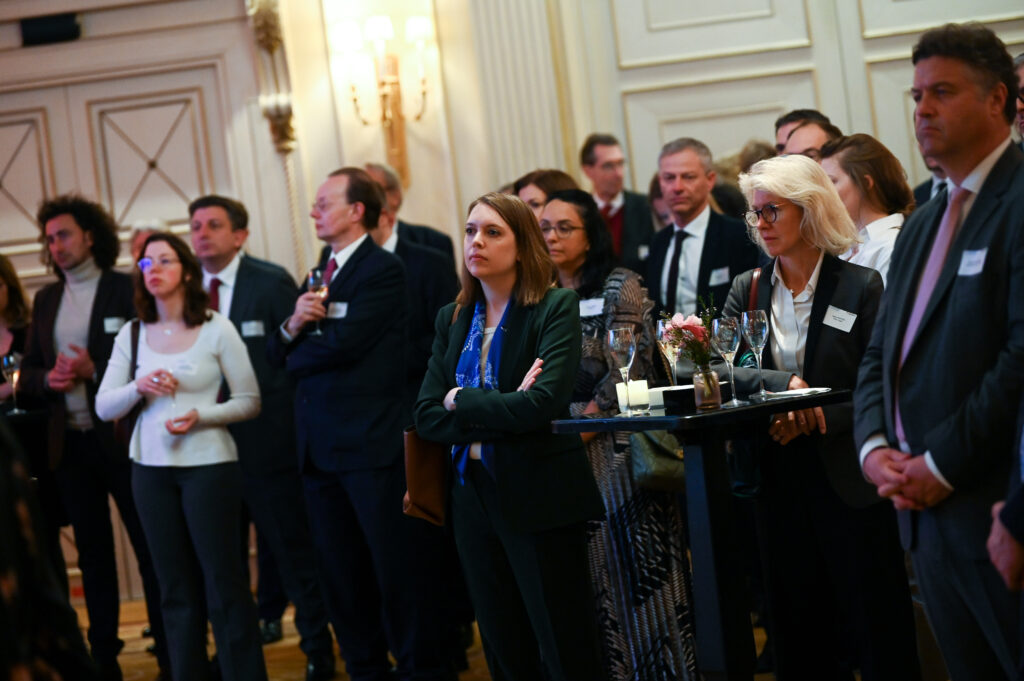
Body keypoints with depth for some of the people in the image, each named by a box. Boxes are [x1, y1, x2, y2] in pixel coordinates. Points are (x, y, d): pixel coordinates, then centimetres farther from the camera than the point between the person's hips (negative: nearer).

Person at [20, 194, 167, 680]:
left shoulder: (125, 289, -4)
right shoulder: (46, 300, 13)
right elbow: (28, 371, 14)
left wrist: (95, 371, -18)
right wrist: (48, 380, -7)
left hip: (120, 437, -5)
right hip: (70, 442, 5)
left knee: (149, 545, 1)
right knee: (92, 552, 11)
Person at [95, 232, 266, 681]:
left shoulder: (216, 329, -4)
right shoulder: (132, 334, 5)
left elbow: (250, 401, -3)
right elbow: (104, 407, 4)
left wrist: (200, 416, -18)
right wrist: (138, 388, -15)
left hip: (208, 464, -3)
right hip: (151, 467, 3)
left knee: (222, 580, -1)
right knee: (176, 586, 9)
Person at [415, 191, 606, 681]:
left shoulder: (556, 308, -6)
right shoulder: (452, 319, 10)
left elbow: (543, 404, -20)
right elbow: (427, 417, 1)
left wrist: (462, 401, -8)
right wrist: (502, 409, -13)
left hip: (540, 499, -5)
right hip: (475, 498, 5)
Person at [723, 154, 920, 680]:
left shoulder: (861, 287, -4)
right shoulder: (747, 290, 7)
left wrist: (814, 418, -19)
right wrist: (784, 383, -22)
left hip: (847, 482, -4)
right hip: (778, 482, 4)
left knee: (873, 624, 2)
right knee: (798, 631, 10)